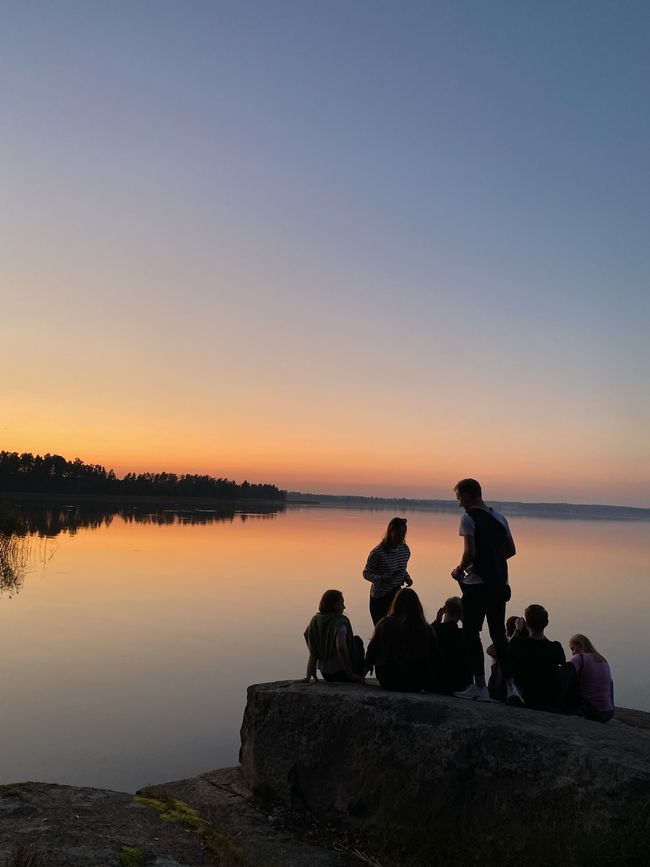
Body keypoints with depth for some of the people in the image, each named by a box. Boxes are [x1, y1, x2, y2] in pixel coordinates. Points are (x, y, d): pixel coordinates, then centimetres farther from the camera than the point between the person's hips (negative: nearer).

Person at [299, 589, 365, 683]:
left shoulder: (315, 621, 4)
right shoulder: (340, 621, -16)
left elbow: (312, 652, 3)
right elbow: (341, 647, -29)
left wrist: (308, 676, 0)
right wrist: (350, 675, -22)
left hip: (325, 674, 7)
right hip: (342, 674, -7)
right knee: (357, 640, 17)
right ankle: (359, 678, 12)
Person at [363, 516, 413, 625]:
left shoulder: (405, 550, -1)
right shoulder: (377, 552, -18)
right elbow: (366, 573, -10)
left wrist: (407, 578, -5)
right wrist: (380, 579, -27)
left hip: (396, 595, 4)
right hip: (379, 598, -4)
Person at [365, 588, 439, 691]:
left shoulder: (385, 624, -9)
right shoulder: (426, 630, -11)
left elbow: (372, 651, 3)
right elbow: (433, 660, -3)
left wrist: (368, 665, 25)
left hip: (388, 683, -1)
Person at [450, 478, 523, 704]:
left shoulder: (469, 517, -9)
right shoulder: (499, 518, 12)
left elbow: (470, 552, -17)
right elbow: (511, 550, 16)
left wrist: (459, 571, -1)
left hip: (477, 584, -7)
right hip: (500, 584, 7)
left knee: (471, 633, 3)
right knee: (498, 634, 13)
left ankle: (480, 686, 4)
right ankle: (510, 685, 9)